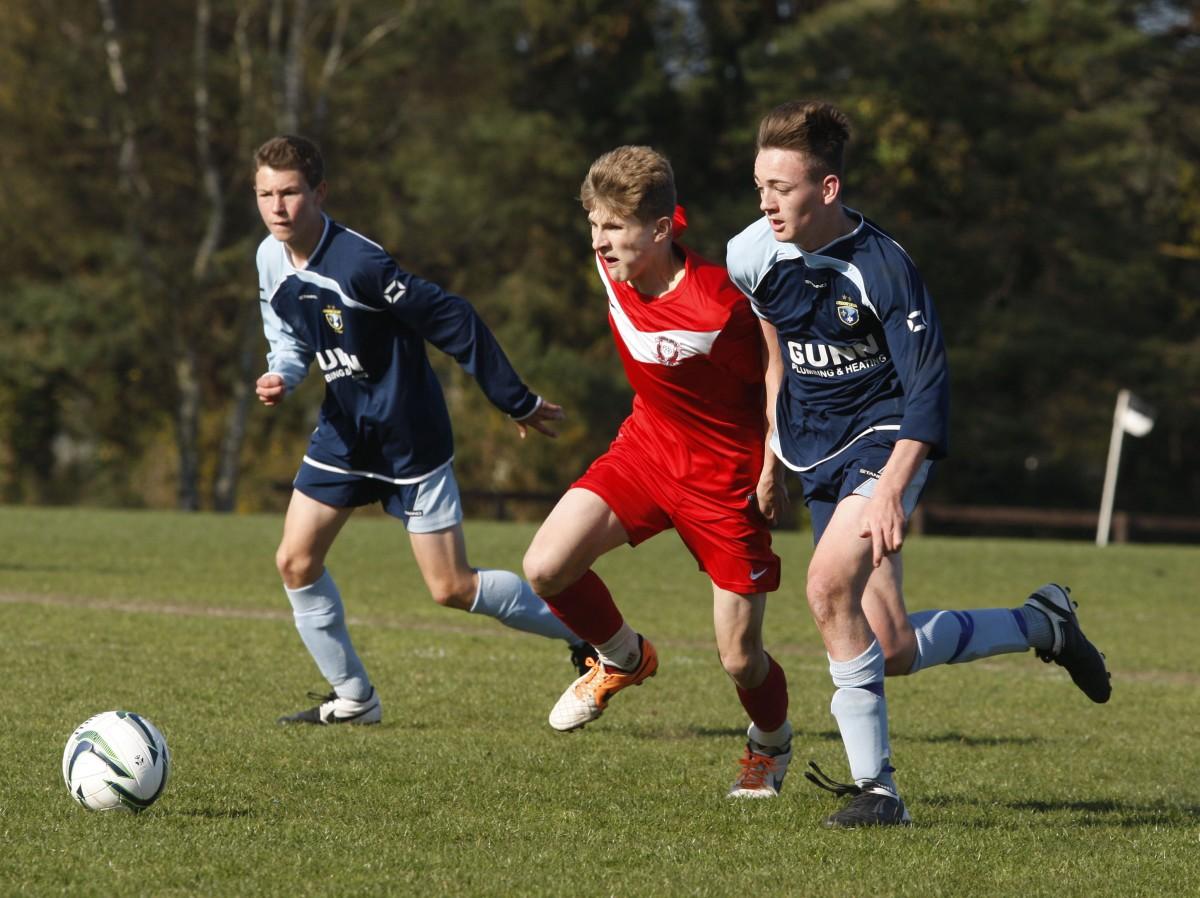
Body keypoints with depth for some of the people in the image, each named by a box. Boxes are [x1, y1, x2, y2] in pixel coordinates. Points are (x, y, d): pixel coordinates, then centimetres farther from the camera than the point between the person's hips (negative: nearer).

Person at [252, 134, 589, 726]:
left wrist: (516, 402, -16)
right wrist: (279, 378, -9)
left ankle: (592, 637, 12)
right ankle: (353, 699, 15)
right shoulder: (271, 260, -2)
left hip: (408, 437, -7)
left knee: (452, 589, -6)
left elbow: (451, 320, -22)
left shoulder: (356, 264, -26)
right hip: (344, 430, 7)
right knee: (295, 561, 0)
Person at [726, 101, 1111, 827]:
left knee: (830, 585, -29)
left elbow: (928, 385, -20)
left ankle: (876, 788, -21)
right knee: (895, 651, 2)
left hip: (883, 441, -6)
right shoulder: (753, 256, -4)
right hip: (818, 454, 6)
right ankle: (1042, 625, 28)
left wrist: (891, 489, -29)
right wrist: (774, 442, 23)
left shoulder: (882, 267, -20)